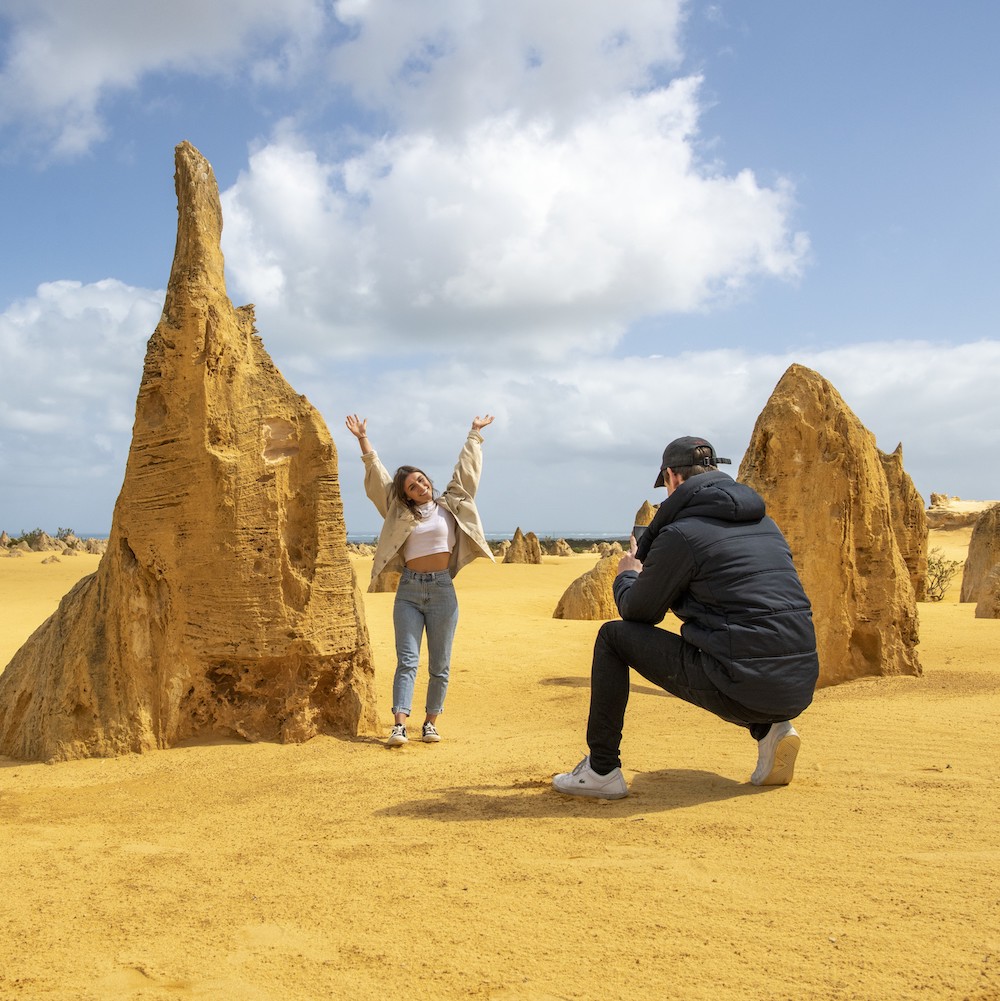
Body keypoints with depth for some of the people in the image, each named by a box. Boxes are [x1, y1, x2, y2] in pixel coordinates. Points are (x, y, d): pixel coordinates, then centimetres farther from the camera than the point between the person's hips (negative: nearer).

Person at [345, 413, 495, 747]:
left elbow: (466, 469, 13)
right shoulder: (400, 512, 8)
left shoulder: (450, 504, 7)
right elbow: (377, 475, 7)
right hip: (409, 590, 0)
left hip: (442, 589, 0)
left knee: (440, 665, 4)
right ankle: (399, 724, -13)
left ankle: (431, 722, 13)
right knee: (406, 659, -7)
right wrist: (363, 440, 4)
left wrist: (475, 435, 18)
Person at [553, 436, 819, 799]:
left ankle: (601, 770, 14)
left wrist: (627, 576, 29)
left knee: (613, 636, 9)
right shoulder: (764, 522, 15)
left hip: (741, 690, -7)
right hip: (801, 689, 7)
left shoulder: (680, 534, -6)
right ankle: (770, 730, 15)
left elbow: (637, 612, 6)